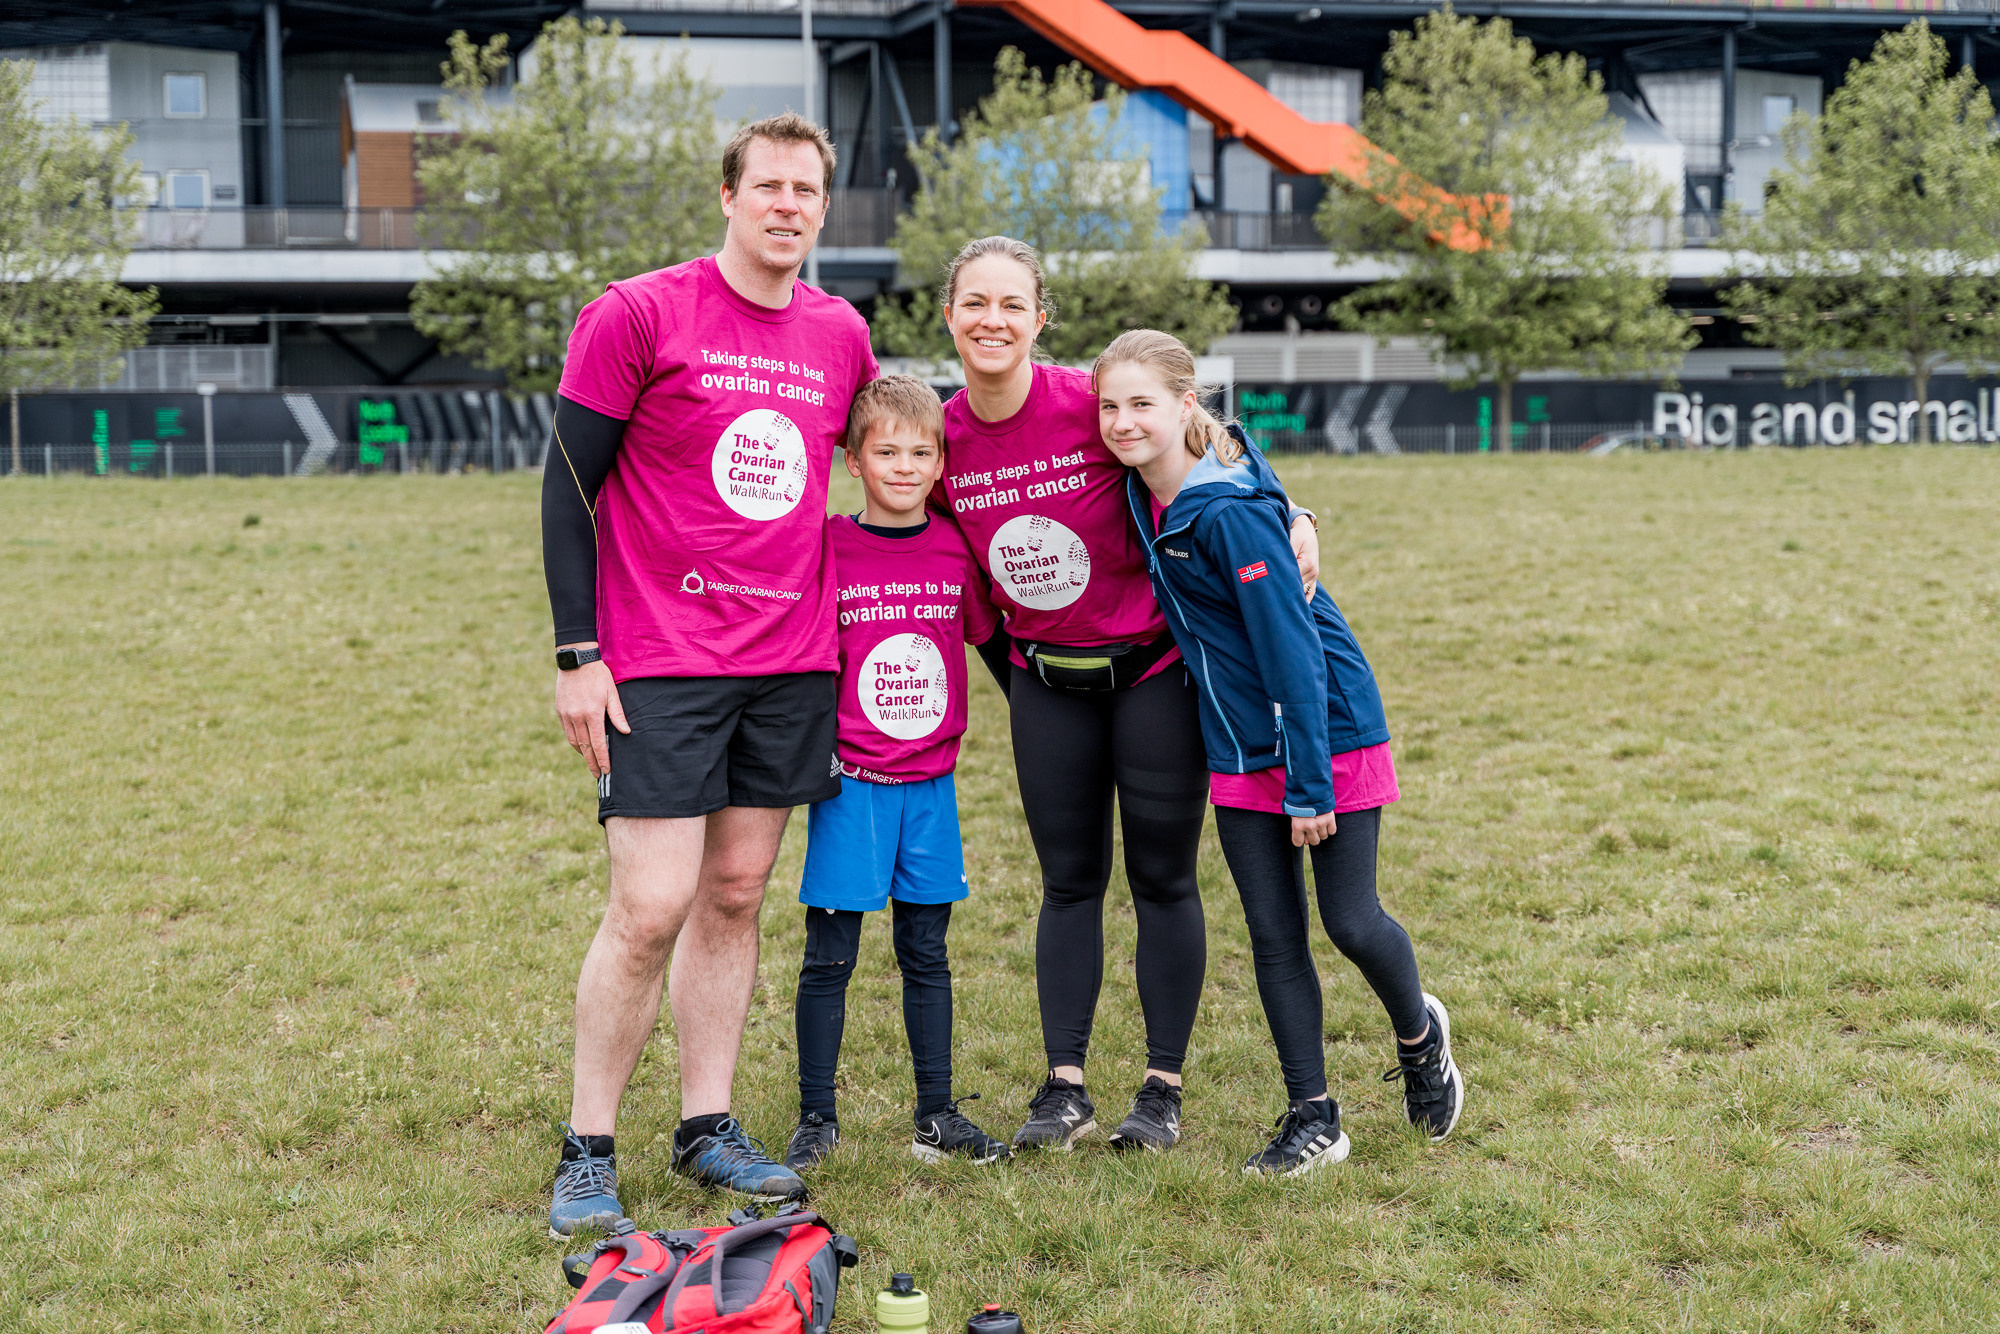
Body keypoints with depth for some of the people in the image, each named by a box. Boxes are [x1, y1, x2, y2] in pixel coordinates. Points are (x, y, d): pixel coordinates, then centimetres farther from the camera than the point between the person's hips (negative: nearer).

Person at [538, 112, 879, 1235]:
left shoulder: (842, 336, 9)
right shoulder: (638, 316, -6)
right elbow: (569, 486, -5)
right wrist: (578, 655, -9)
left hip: (793, 663, 5)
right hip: (660, 663, -5)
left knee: (737, 894, 10)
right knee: (651, 909, -7)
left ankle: (708, 1128, 21)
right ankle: (589, 1150, 7)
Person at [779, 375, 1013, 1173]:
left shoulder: (955, 551, 3)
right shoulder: (826, 547, -7)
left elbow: (991, 635, 16)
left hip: (929, 784, 3)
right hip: (850, 781, -3)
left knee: (926, 950, 11)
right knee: (831, 954, 2)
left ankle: (937, 1114, 20)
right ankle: (816, 1119, 13)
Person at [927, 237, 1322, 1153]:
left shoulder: (1095, 404, -19)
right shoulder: (943, 438, -6)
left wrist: (1291, 516, -21)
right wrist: (1011, 674, 13)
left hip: (1154, 666, -3)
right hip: (1045, 680, 3)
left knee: (1161, 877, 3)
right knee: (1069, 881, 8)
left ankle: (1163, 1088, 14)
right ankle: (1064, 1087, 14)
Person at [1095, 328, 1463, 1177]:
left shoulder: (1231, 511, -24)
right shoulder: (1145, 495, -1)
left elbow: (1291, 645, -24)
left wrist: (1310, 785, -22)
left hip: (1328, 728, -7)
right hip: (1240, 746, 7)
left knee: (1351, 921, -2)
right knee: (1273, 934, 6)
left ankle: (1420, 1034, 30)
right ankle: (1313, 1120, 15)